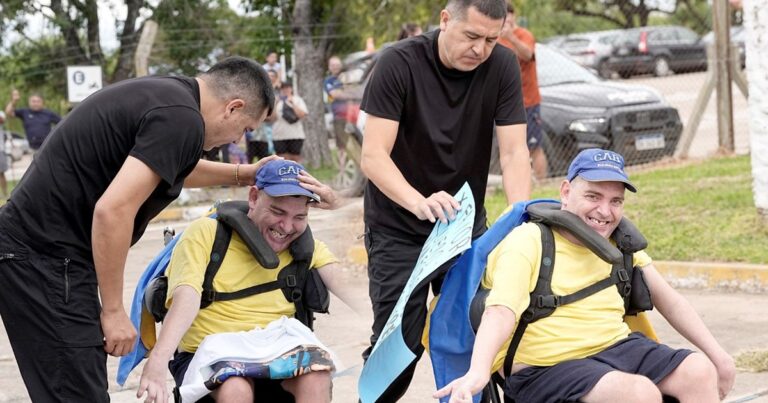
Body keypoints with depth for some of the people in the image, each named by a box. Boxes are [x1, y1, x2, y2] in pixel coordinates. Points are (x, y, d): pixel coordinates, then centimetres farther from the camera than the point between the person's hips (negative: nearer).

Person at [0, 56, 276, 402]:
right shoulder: (182, 119, -16)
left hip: (32, 248, 10)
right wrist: (113, 310, -17)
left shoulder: (163, 92, 15)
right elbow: (112, 210, -24)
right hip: (45, 257, -10)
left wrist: (244, 175, 34)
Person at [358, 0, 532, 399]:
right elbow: (374, 156, -23)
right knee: (399, 344, -7)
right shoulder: (399, 63, -18)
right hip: (399, 229, -3)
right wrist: (420, 202, -40)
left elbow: (514, 152, -11)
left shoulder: (501, 66, -10)